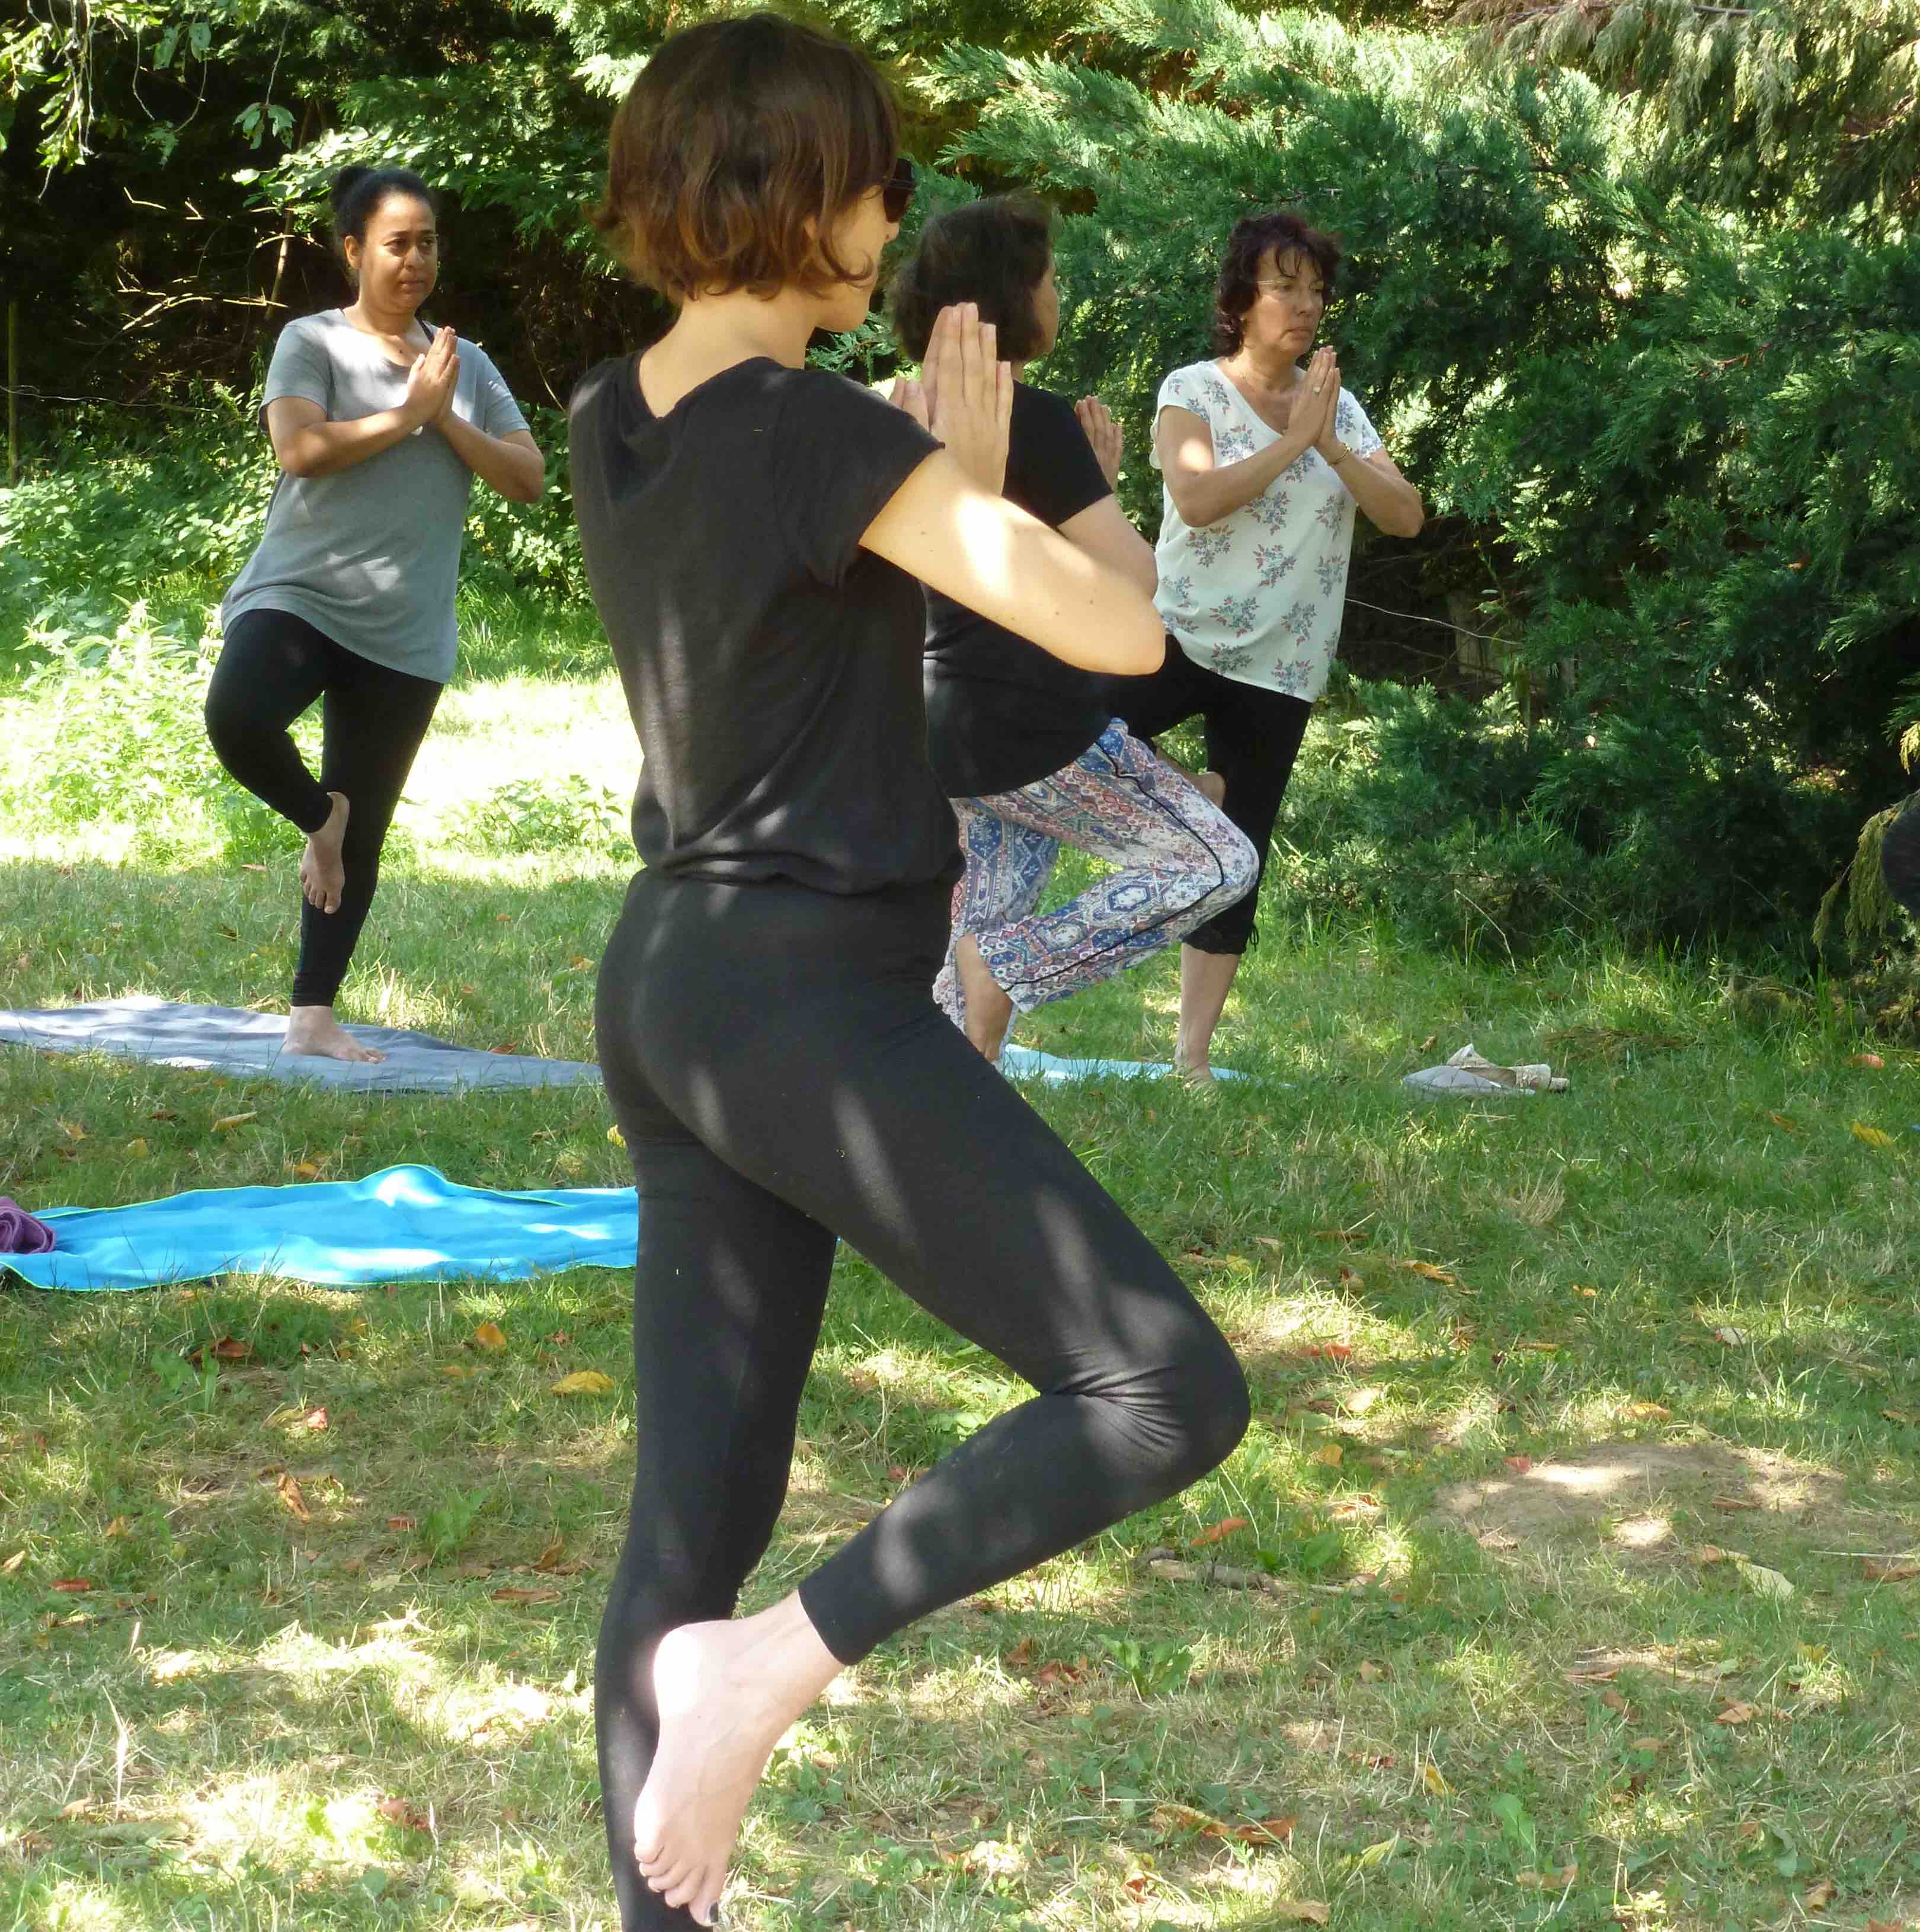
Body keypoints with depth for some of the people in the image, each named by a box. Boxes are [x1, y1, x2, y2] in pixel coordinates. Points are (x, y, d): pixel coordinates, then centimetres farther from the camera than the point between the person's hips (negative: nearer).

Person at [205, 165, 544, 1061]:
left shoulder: (466, 363, 12)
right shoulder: (313, 342, -1)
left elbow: (528, 478, 4)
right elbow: (300, 449, -17)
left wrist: (447, 419, -9)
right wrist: (408, 412, -12)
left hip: (406, 635, 4)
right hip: (299, 594, -4)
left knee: (365, 837, 6)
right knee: (236, 717, -34)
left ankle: (313, 1015, 16)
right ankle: (319, 815, -2)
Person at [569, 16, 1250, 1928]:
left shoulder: (613, 421, 8)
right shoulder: (820, 432, -17)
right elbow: (1121, 633, -18)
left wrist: (933, 457, 16)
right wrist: (981, 477, -2)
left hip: (671, 985, 9)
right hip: (807, 997, -9)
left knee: (691, 1519, 9)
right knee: (1168, 1391, -10)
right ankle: (766, 1666, -17)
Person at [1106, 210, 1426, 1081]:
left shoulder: (1338, 407, 9)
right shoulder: (1194, 391, -4)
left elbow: (1407, 517, -1)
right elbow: (1197, 499, -21)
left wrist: (1333, 447, -14)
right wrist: (1293, 442, -18)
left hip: (1279, 671, 3)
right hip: (1182, 638, -3)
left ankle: (1194, 1051, 8)